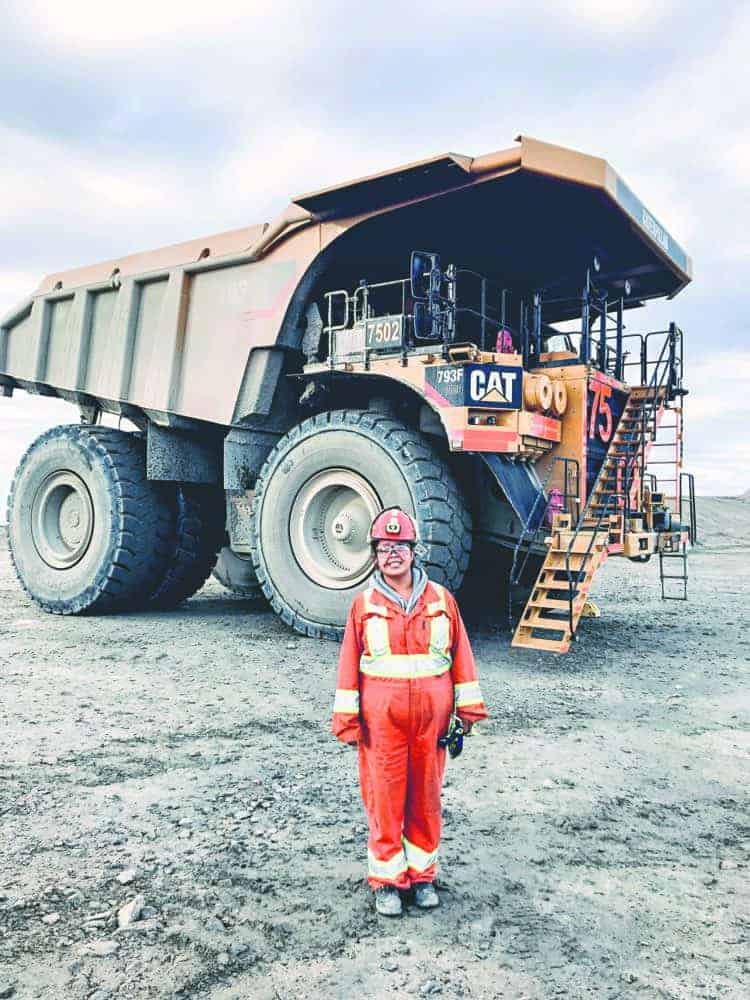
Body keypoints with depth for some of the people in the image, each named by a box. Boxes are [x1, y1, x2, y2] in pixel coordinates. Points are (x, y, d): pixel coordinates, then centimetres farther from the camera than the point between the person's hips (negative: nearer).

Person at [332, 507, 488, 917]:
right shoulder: (364, 605, -1)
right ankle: (386, 879, 22)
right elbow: (350, 664, 1)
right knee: (384, 798, 6)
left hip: (431, 716, 1)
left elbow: (461, 657, 5)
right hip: (381, 718, -1)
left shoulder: (441, 600, 2)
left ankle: (423, 874, 29)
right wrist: (347, 718, -1)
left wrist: (468, 710, 5)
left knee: (426, 797, 12)